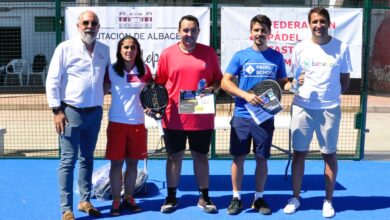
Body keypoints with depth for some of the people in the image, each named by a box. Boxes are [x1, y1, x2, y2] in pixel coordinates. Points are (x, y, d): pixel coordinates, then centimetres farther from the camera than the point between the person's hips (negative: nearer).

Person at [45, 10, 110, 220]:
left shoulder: (104, 50, 8)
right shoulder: (65, 48, -6)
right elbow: (52, 80, -7)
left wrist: (102, 93, 7)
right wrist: (57, 110, -12)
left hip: (95, 112, 5)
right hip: (71, 111, -5)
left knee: (87, 159, 14)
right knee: (68, 160, -3)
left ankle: (85, 201, 26)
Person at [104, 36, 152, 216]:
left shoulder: (144, 70, 3)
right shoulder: (111, 70, -1)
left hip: (137, 123, 2)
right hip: (117, 122, -2)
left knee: (133, 163, 9)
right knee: (116, 163, 2)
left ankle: (129, 198, 23)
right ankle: (116, 200, 13)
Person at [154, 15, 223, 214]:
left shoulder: (209, 52, 1)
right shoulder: (167, 54, 0)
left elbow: (218, 79, 7)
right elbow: (159, 84, 6)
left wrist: (212, 88, -13)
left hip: (202, 118, 0)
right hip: (174, 117, 0)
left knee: (201, 156, 11)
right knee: (174, 157, 10)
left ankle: (204, 197, 24)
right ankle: (171, 197, 24)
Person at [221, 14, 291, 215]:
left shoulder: (277, 57, 4)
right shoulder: (240, 56, -1)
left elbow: (282, 83, 11)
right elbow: (225, 82, -3)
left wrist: (292, 84, -12)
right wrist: (246, 95, -16)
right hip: (242, 115, -1)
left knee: (262, 158, 8)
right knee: (238, 157, 5)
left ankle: (258, 198, 22)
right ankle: (236, 198, 19)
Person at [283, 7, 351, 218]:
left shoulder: (341, 47, 0)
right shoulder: (300, 48, 3)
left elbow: (345, 79, 6)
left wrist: (332, 94, -6)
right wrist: (296, 82, -9)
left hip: (330, 108, -1)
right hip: (302, 107, 1)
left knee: (329, 154, 7)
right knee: (299, 152, 7)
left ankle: (328, 200, 20)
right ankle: (295, 197, 20)